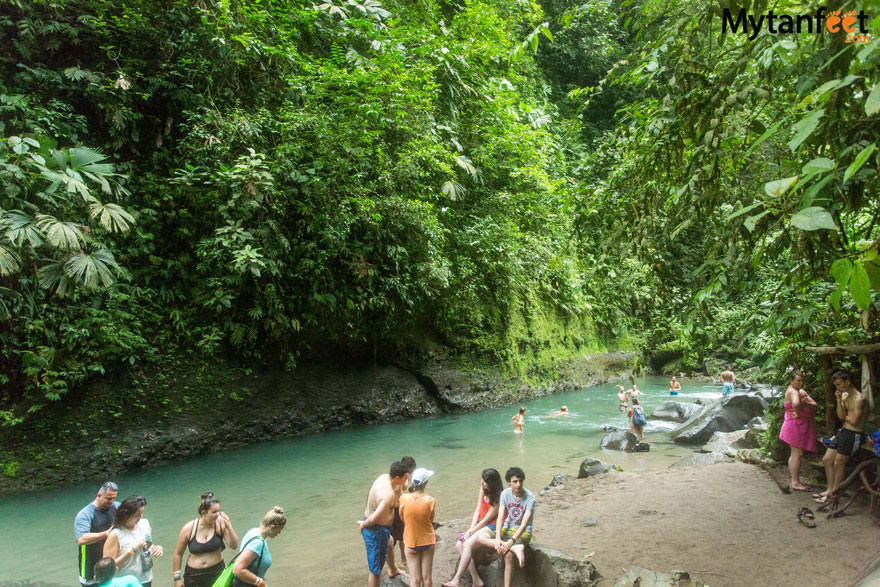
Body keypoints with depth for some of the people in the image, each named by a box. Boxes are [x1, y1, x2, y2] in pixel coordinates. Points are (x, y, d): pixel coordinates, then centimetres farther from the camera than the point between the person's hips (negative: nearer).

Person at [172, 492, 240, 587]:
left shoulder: (220, 523, -13)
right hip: (193, 575, 1)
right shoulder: (188, 529, -11)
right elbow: (178, 554, 1)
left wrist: (229, 527, -28)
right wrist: (177, 578, 3)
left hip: (217, 572, 0)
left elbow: (234, 546, -14)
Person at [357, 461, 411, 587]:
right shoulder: (389, 494, -31)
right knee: (376, 570, 6)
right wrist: (363, 524, -15)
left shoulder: (383, 477, -5)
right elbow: (374, 518, -33)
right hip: (376, 530, -9)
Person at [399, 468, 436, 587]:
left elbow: (402, 517, -2)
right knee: (427, 577, 16)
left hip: (411, 542, 0)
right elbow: (431, 520, -7)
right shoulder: (429, 500, -20)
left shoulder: (404, 498, -18)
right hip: (428, 541, 0)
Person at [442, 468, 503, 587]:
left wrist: (470, 532, -12)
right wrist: (470, 530, -4)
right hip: (482, 525, 8)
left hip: (493, 527, -8)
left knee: (468, 544, -27)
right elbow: (477, 511, 6)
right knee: (459, 545, -11)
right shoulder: (483, 489, 4)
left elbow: (486, 519, -16)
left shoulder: (499, 497, -18)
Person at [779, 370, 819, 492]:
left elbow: (814, 405, 3)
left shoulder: (801, 391, 14)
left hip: (801, 427, 10)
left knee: (794, 454, 15)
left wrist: (805, 402, -15)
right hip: (796, 425, -10)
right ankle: (796, 483, -3)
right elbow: (795, 403, -38)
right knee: (797, 454, -7)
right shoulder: (792, 391, -15)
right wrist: (798, 413, -22)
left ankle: (795, 481, 24)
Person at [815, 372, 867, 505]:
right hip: (843, 431, 9)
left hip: (853, 435, -9)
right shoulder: (845, 396, 11)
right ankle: (830, 490, 20)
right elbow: (841, 416, 6)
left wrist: (845, 416, 1)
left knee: (838, 464, -1)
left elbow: (854, 421, -20)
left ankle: (834, 494, 13)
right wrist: (839, 400, -4)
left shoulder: (859, 398, -17)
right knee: (827, 459, 9)